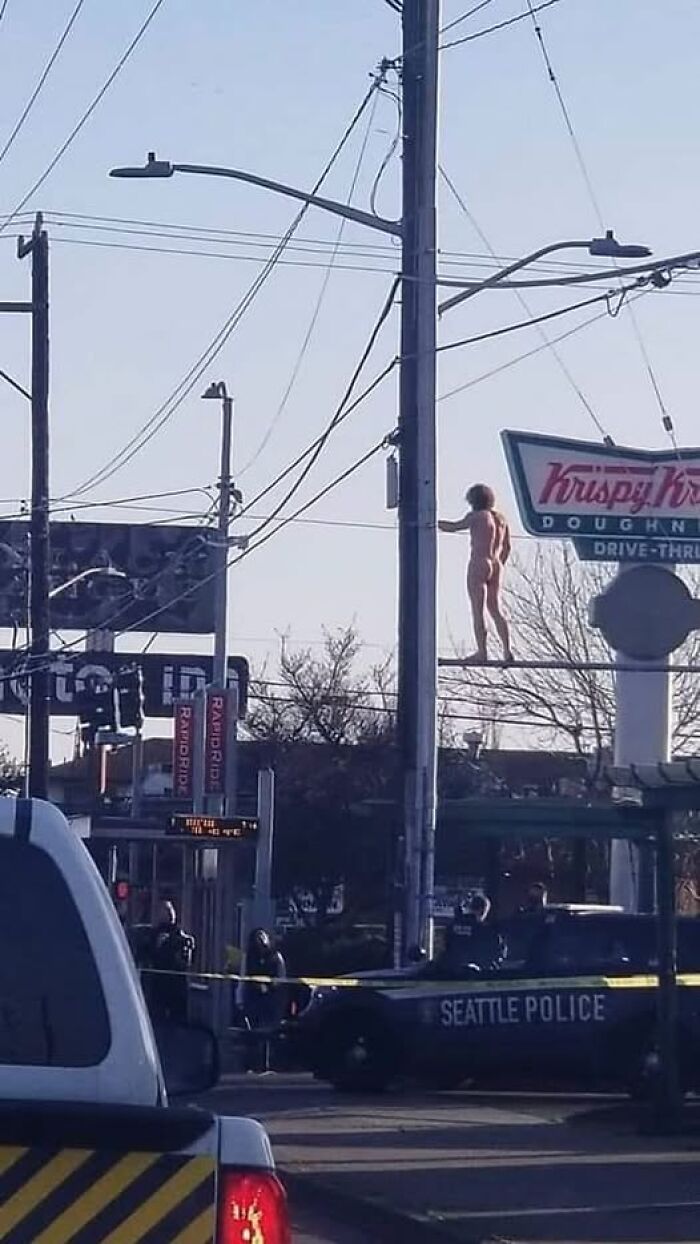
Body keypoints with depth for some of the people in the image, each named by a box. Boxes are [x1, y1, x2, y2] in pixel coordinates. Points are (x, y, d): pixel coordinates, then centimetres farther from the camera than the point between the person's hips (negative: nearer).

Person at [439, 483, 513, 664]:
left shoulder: (477, 517, -7)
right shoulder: (501, 519, 13)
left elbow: (453, 527, -2)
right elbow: (507, 547, 18)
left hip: (479, 564, -7)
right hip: (495, 566, 7)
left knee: (477, 610, -5)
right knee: (495, 610, 11)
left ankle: (482, 651, -10)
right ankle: (507, 650, 2)